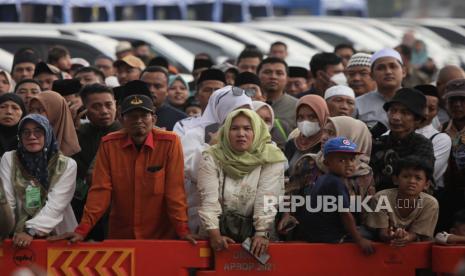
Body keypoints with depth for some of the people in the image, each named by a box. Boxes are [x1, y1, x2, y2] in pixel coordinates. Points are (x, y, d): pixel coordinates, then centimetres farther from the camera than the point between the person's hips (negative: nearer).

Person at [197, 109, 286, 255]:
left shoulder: (271, 158, -3)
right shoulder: (212, 157, -1)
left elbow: (267, 200, -10)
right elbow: (209, 199, -8)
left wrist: (262, 234, -19)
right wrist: (214, 234, -18)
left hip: (252, 232, 0)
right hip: (221, 230, 0)